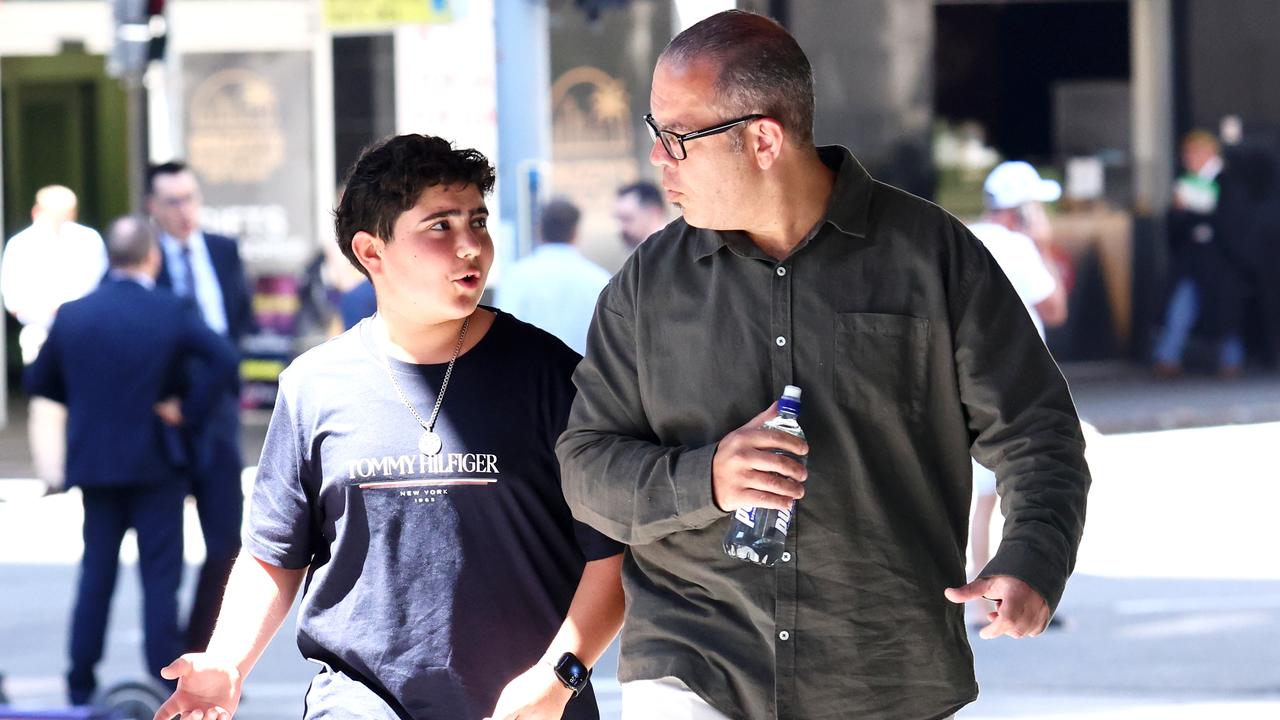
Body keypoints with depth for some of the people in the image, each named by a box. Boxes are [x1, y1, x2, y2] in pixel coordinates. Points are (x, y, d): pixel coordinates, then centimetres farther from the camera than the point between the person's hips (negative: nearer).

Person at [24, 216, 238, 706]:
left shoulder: (73, 315, -2)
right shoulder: (170, 313, -11)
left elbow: (39, 382, 6)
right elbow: (224, 361, -21)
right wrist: (188, 408, -10)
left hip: (93, 460, 3)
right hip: (154, 462, -3)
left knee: (95, 573, 13)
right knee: (160, 575, 3)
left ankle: (81, 686, 13)